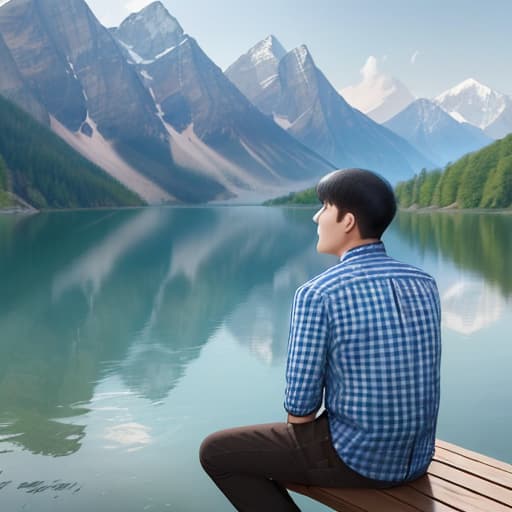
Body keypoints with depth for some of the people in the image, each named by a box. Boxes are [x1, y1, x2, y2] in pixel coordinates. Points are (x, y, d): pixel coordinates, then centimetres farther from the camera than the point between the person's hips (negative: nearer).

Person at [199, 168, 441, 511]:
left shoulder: (316, 295, -20)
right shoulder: (425, 286, 1)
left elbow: (300, 403, -16)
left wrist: (300, 423, 10)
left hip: (353, 454, -7)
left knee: (217, 451, 13)